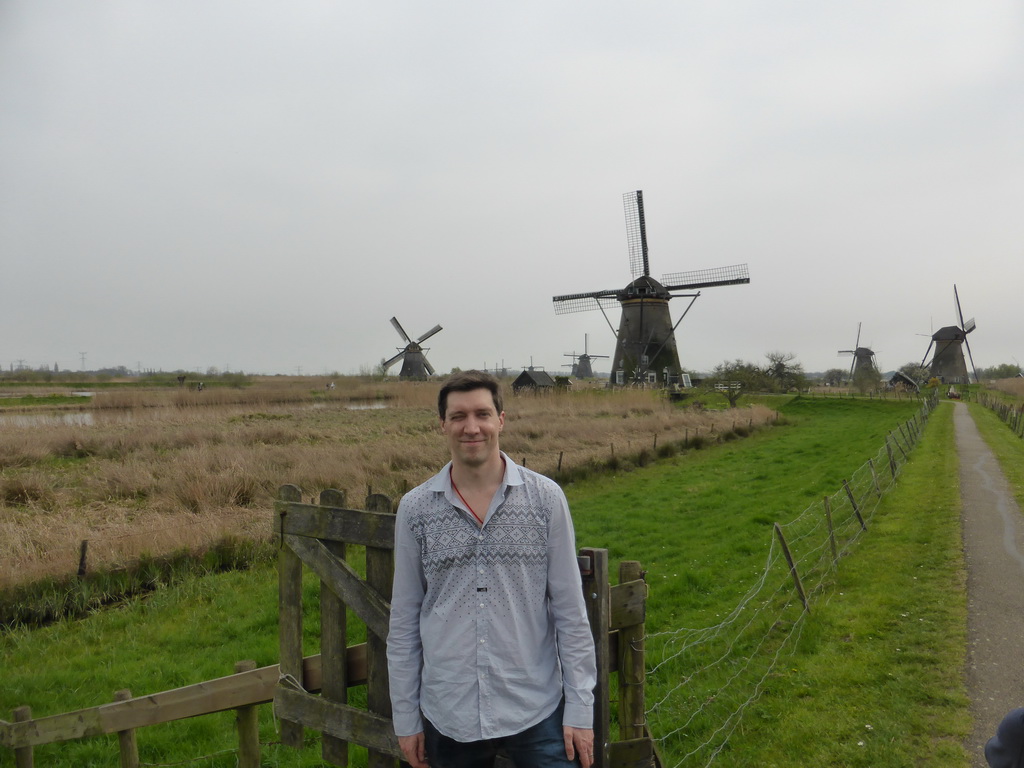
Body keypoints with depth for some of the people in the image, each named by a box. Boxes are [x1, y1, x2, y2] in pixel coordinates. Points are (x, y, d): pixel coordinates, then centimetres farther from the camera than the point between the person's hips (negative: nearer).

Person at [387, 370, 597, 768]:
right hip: (448, 716, 1)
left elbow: (570, 612, -2)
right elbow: (404, 621, 4)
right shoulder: (415, 508, -2)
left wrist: (580, 708, -3)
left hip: (536, 712, -1)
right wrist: (405, 717, 6)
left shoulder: (546, 498, -5)